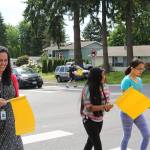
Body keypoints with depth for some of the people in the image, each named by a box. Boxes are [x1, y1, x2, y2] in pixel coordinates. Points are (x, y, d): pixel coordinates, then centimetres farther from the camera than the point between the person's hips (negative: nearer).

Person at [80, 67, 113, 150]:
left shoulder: (104, 88, -2)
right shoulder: (88, 89, -21)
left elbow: (106, 101, 7)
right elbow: (89, 107, -24)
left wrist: (107, 106, -17)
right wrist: (104, 107, -34)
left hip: (99, 119, 6)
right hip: (89, 120, -6)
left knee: (91, 141, 21)